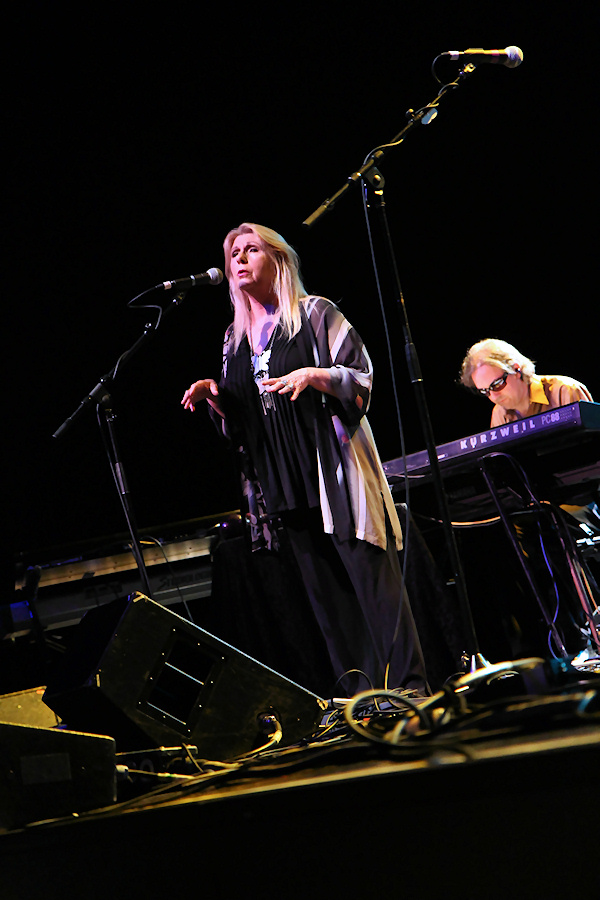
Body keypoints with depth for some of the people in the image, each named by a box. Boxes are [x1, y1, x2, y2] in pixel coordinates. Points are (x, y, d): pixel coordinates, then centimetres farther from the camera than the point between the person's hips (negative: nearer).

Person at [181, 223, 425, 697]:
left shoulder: (315, 313, 2)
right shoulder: (234, 338, 18)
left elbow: (362, 377, -4)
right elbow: (236, 418, 21)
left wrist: (314, 375, -21)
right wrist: (214, 395, 1)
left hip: (334, 469, -6)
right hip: (285, 481, 6)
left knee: (370, 574, -9)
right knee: (324, 587, 6)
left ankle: (407, 683, -5)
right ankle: (357, 692, 11)